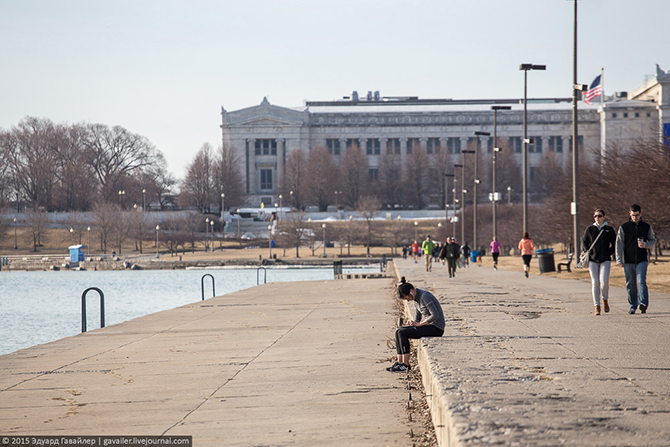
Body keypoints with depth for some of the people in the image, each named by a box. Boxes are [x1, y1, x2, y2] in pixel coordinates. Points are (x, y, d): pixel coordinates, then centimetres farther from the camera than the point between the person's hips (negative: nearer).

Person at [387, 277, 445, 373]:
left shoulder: (424, 296, -19)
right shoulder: (415, 298, 10)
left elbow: (435, 315, -25)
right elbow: (417, 317, 17)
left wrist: (419, 324, -21)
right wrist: (413, 322, -6)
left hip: (436, 328, -9)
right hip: (428, 325, 9)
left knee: (402, 333, -18)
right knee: (398, 332, 0)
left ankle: (405, 365, -16)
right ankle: (399, 362, -3)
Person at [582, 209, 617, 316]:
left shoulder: (609, 230, 6)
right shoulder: (589, 229, 9)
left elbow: (615, 244, 10)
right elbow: (584, 242, 13)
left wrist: (608, 253, -4)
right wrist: (587, 253, -3)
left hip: (605, 260, -1)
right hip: (593, 260, 1)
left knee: (604, 281, -15)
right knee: (595, 283, -5)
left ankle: (605, 300, 12)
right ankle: (597, 307, -1)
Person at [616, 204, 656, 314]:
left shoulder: (647, 227, 8)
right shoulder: (624, 227, 5)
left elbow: (653, 241, 15)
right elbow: (619, 244, 3)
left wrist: (645, 245, -9)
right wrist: (619, 260, -5)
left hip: (642, 260, -1)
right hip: (628, 261, 1)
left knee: (641, 281, -16)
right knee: (630, 284, 4)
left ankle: (643, 303, -24)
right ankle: (632, 306, 13)